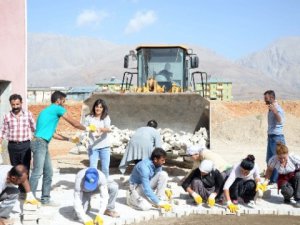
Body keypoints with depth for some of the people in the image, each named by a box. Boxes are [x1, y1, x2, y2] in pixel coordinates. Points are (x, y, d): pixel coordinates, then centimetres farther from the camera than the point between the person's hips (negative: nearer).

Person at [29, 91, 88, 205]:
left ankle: (45, 199, 14)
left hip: (43, 144, 10)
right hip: (40, 143, -10)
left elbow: (52, 133, 27)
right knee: (37, 172, -11)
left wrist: (69, 139, 32)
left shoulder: (48, 111, 25)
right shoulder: (57, 109, -3)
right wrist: (86, 128, 21)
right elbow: (73, 123, 4)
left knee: (48, 172, 10)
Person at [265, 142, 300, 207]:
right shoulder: (273, 160, -18)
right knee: (287, 191, -36)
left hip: (294, 176, 0)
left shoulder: (293, 158, -23)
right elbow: (269, 170, 0)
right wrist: (266, 180, -9)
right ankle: (287, 198, 7)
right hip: (283, 178, 0)